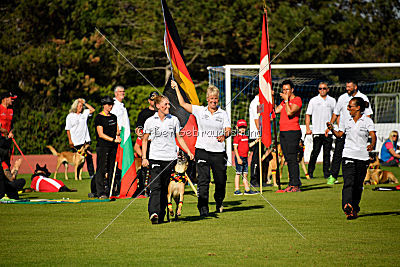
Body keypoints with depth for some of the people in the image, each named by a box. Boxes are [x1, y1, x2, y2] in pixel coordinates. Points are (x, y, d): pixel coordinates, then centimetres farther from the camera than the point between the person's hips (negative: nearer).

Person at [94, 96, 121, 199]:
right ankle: (100, 192, -8)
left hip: (113, 147, 7)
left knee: (111, 169, 6)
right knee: (101, 169, -7)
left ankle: (108, 191, 10)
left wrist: (118, 136, -3)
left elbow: (117, 130, 19)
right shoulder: (99, 117, -6)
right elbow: (101, 134, -12)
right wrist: (114, 139, -17)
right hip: (102, 146, -7)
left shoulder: (113, 117, 15)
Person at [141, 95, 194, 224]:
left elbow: (179, 138, 15)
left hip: (170, 157, 2)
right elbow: (144, 140, 11)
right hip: (155, 157, -2)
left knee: (165, 188, 3)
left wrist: (188, 152, 4)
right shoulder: (150, 121, 4)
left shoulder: (174, 120, 8)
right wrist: (144, 158, 3)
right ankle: (153, 213, -26)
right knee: (155, 186, -15)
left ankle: (161, 215, 8)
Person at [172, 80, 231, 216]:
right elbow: (182, 103, 9)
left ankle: (219, 202, 34)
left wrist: (224, 136, -23)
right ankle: (203, 208, -8)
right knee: (203, 180, -10)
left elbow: (228, 130, -1)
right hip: (202, 150, -1)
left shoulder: (223, 114, 8)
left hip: (218, 151, 1)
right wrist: (176, 88, 11)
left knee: (221, 180, 7)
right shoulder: (200, 111, 8)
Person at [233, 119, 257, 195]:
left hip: (245, 158, 8)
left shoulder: (246, 137, 15)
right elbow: (235, 148, -14)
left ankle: (247, 190, 11)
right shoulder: (237, 137, -9)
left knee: (245, 174, 9)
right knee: (238, 173, -5)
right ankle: (237, 190, -3)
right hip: (239, 158, -8)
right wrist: (238, 158, -19)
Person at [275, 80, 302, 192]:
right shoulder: (285, 101, 20)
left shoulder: (297, 100, -6)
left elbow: (290, 112, -19)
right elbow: (276, 110, 13)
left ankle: (296, 185, -12)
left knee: (292, 159, -12)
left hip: (293, 132, -9)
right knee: (288, 159, 7)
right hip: (283, 132, 9)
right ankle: (291, 184, 9)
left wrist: (286, 100, -11)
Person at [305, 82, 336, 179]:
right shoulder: (313, 101, 6)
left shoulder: (332, 101, 10)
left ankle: (326, 172, 7)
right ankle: (310, 171, 5)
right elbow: (308, 115, 7)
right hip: (317, 131, -2)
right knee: (315, 152, -6)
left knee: (327, 153, 2)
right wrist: (307, 128, -3)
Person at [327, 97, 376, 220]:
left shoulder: (367, 121, 0)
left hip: (362, 157, -1)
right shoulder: (346, 121, 11)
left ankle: (355, 208, 20)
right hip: (348, 156, 1)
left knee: (358, 185, 7)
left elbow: (373, 135, -10)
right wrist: (332, 129, -5)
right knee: (348, 183, -14)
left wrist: (372, 145, -30)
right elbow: (339, 134, 13)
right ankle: (347, 207, -26)